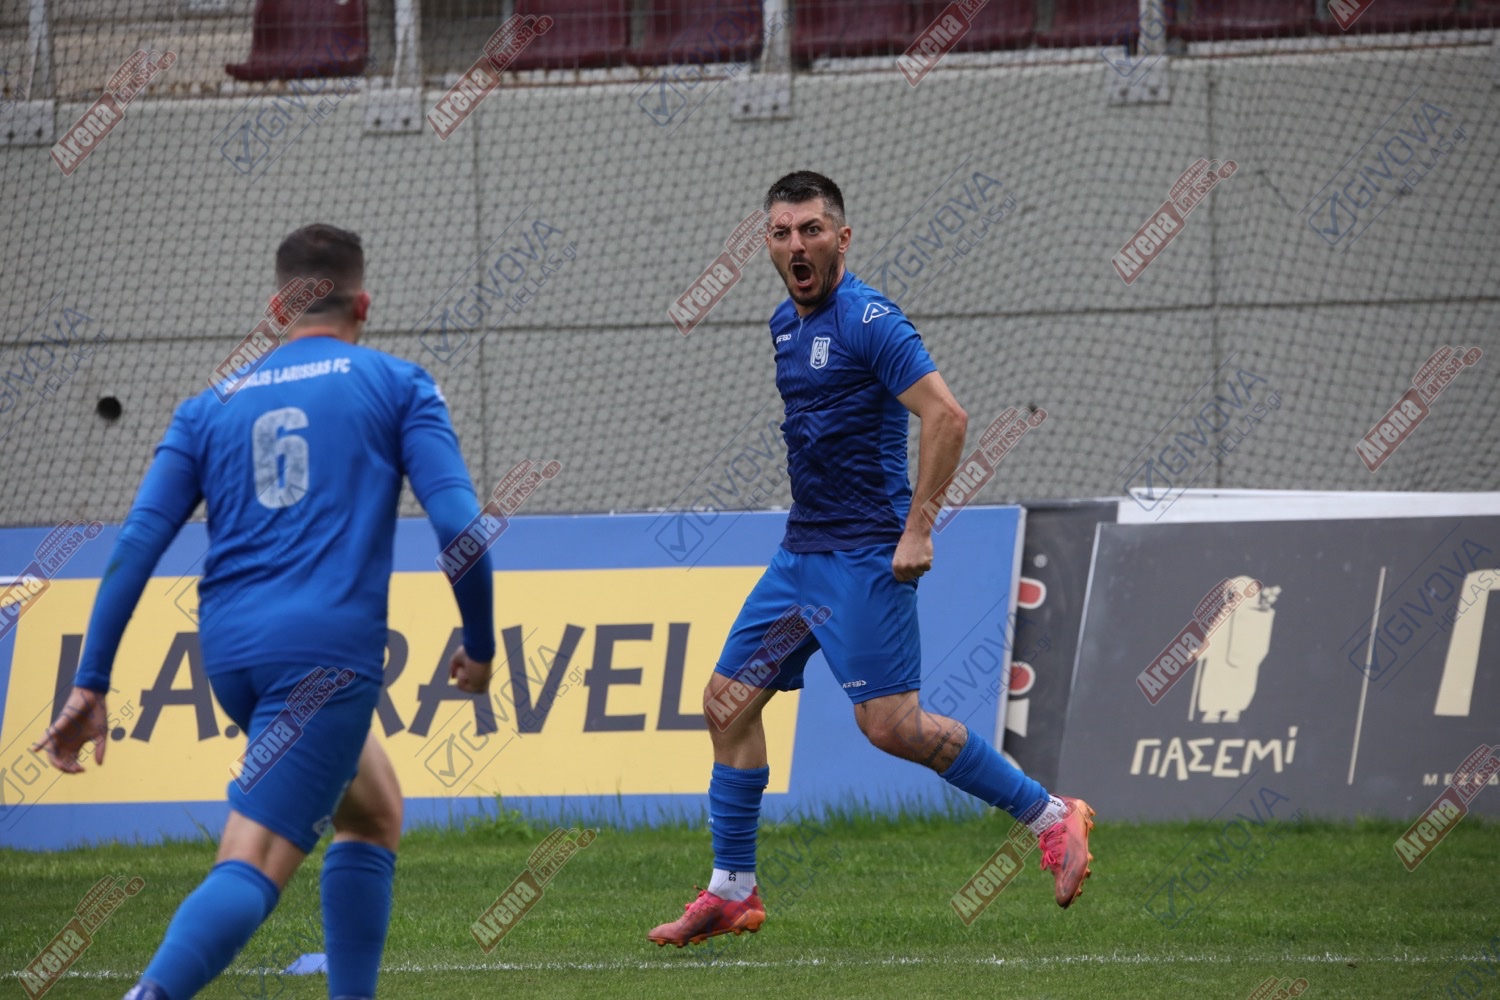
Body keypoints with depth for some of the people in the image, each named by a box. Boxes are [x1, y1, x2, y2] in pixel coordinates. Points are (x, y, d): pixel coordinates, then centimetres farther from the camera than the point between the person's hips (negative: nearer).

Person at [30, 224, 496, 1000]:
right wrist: (480, 645, 10)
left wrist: (91, 683, 7)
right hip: (330, 648, -5)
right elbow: (456, 522, -3)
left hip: (229, 652, 5)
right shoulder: (398, 386, 8)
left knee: (375, 813, 26)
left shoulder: (211, 407, 17)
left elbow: (138, 543, 8)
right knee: (252, 870, -14)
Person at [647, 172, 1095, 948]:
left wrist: (917, 529, -21)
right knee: (729, 700, 6)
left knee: (891, 724, -12)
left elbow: (946, 416, -20)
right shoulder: (785, 325, 13)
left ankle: (1050, 817, 1)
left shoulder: (868, 321, -14)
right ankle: (732, 891, 14)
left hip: (863, 556, -9)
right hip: (800, 554, 9)